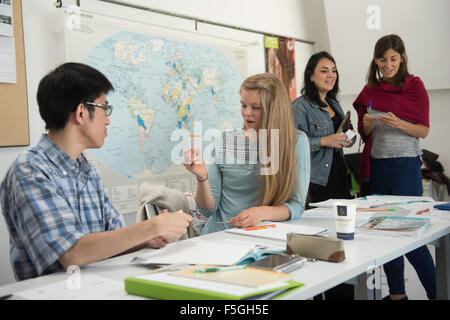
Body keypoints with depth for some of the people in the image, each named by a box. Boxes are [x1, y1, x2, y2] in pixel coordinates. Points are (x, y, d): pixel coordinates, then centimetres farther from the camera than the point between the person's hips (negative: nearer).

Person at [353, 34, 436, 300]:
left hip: (405, 165, -5)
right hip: (376, 166, 5)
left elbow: (424, 130, -4)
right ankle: (396, 293, 19)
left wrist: (398, 124, -21)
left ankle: (436, 293, 6)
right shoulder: (370, 90, 11)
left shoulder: (414, 86, -1)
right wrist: (367, 124, -8)